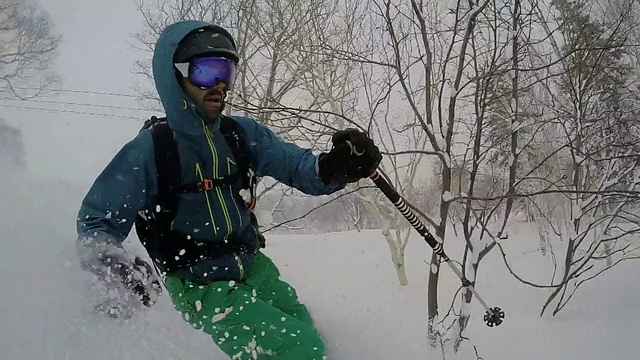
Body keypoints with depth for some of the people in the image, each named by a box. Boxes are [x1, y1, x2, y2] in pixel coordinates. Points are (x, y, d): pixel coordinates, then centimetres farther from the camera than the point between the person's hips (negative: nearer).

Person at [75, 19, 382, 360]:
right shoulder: (150, 150, -16)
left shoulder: (241, 133, -3)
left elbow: (296, 165, -9)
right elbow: (96, 221, -11)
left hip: (254, 266, 6)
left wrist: (336, 166, -32)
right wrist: (113, 268, -32)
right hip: (204, 289, -5)